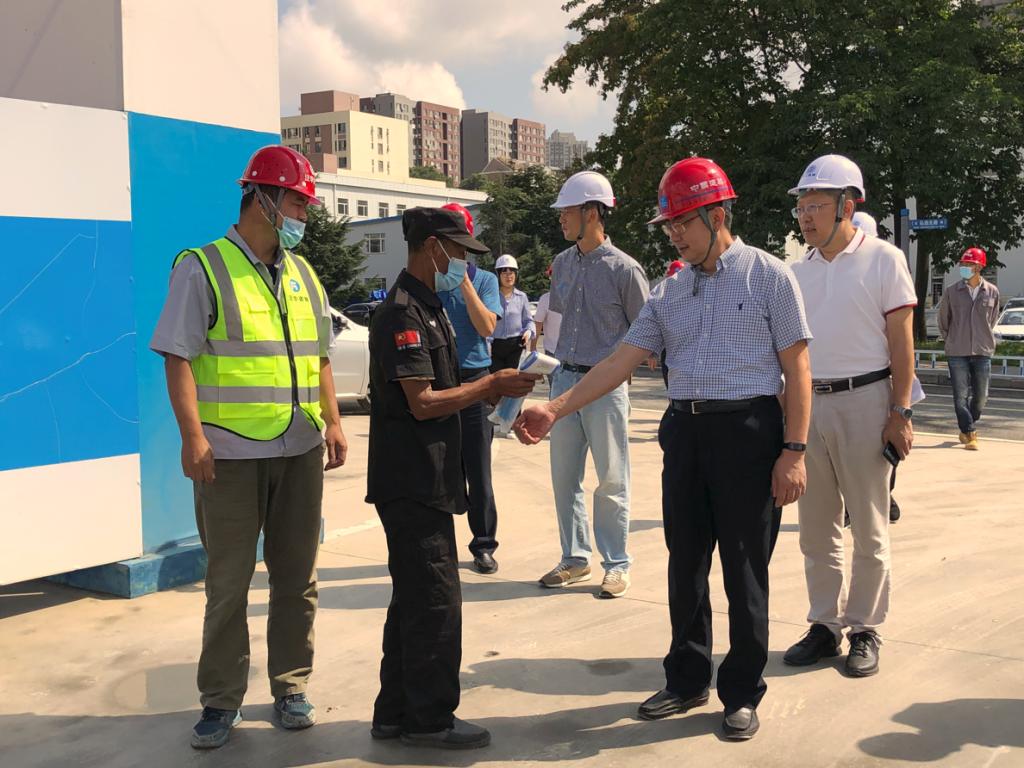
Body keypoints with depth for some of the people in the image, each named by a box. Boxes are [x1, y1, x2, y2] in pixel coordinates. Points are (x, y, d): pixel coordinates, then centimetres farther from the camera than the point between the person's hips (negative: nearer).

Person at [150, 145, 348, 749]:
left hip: (300, 452, 5)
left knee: (296, 577, 10)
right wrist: (193, 436, -16)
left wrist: (333, 423, 10)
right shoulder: (203, 269, -3)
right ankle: (222, 700, 15)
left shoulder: (303, 275, 15)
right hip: (230, 455, -5)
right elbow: (179, 358, -8)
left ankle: (291, 689, 22)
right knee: (228, 583, 2)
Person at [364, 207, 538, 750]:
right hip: (412, 484, -11)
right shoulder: (403, 314, -16)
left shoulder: (428, 309, 17)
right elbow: (422, 403, -20)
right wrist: (491, 386, -13)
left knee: (414, 600, 15)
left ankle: (397, 714, 25)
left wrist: (489, 390, 7)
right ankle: (430, 719, 9)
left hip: (425, 480, 11)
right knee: (434, 602, -3)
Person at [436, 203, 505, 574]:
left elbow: (487, 326, -8)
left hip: (474, 379, -1)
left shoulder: (484, 280, 7)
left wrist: (464, 283, -12)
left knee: (478, 470, 3)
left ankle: (484, 545, 12)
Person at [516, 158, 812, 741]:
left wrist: (794, 451, -12)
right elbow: (623, 361, 6)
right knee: (685, 563, 13)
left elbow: (797, 369, -5)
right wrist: (555, 410, -4)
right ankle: (688, 681, 29)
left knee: (744, 569, 3)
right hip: (685, 430, 5)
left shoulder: (769, 276, -3)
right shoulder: (669, 292, 12)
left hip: (748, 430, -5)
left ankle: (743, 692, 20)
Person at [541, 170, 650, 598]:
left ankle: (617, 564, 11)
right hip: (565, 379, 6)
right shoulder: (562, 263, 10)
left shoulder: (623, 269, -8)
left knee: (611, 480, 1)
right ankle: (575, 558, 22)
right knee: (564, 478, 10)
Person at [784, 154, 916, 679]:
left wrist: (900, 412, -11)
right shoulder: (798, 271, 10)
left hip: (863, 402, -5)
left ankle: (865, 629, 16)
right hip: (807, 403, 5)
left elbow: (901, 341, -5)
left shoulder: (883, 260, -3)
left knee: (868, 529, 4)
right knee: (816, 528, 10)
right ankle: (826, 624, 22)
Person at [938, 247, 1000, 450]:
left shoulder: (992, 292, 0)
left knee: (980, 396, 8)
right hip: (957, 353, -2)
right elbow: (943, 319, 9)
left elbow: (993, 319, 15)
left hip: (983, 351, 2)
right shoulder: (951, 291, -4)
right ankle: (970, 434, 5)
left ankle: (967, 428, 29)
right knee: (961, 396, -4)